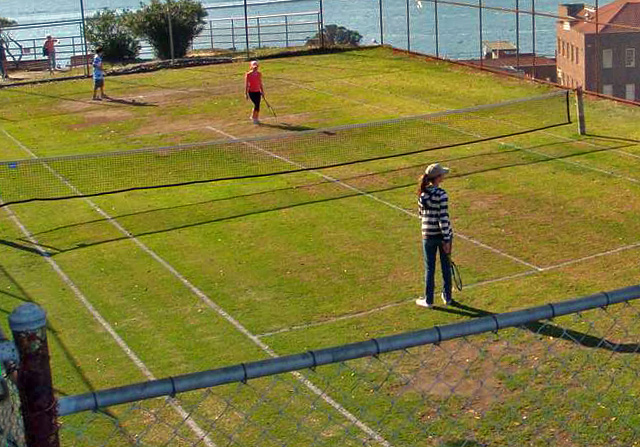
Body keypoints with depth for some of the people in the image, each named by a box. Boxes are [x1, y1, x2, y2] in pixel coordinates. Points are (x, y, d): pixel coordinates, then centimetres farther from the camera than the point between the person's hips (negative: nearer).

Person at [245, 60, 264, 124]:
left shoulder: (259, 74, 5)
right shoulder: (248, 74, -9)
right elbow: (246, 85, -6)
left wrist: (262, 92, 14)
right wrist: (246, 93, -7)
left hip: (258, 92, 5)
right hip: (251, 92, -5)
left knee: (258, 105, 3)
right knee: (256, 104, -14)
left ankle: (256, 118, 16)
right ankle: (253, 117, 3)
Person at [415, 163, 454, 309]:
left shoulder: (422, 193, -2)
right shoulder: (441, 195, -18)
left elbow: (421, 214, 7)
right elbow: (443, 218, -19)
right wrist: (447, 240, -14)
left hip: (428, 234, 3)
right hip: (442, 234, -3)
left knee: (429, 268, 12)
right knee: (446, 266, 14)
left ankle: (428, 300, 20)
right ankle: (447, 297, 26)